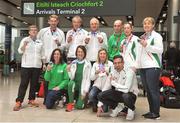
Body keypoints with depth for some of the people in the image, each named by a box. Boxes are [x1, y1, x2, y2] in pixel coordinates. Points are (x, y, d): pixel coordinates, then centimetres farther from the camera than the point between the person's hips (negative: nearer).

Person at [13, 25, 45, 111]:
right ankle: (19, 102, 0)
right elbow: (20, 51, -6)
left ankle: (31, 99, 19)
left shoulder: (40, 42, 14)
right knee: (23, 84, -3)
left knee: (34, 84, 8)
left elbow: (42, 54, 17)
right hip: (26, 66, -3)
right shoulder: (25, 40, 2)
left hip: (37, 66, 4)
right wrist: (24, 45, -22)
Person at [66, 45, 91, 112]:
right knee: (70, 83, -34)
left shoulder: (87, 64, -6)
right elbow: (72, 77, -1)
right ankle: (71, 103, -13)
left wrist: (85, 91, -13)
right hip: (75, 83, 2)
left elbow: (88, 78, -7)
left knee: (79, 106, -12)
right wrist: (69, 71, -20)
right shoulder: (73, 63, 2)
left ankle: (82, 99, 25)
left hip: (83, 85, -2)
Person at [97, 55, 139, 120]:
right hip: (117, 93, 5)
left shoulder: (129, 72, -21)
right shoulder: (112, 73, -3)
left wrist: (113, 82, -19)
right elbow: (106, 88, 0)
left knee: (125, 96, -40)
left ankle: (131, 109, -3)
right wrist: (100, 105, -3)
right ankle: (117, 107, 9)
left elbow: (126, 89, -31)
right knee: (100, 95, -17)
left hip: (130, 94, -4)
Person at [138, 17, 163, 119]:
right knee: (148, 91, 9)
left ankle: (156, 113, 1)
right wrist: (138, 64, 17)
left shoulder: (156, 36, -1)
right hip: (143, 67, 7)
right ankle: (151, 111, 17)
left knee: (153, 90, -6)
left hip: (152, 67, -7)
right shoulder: (142, 37, 21)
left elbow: (160, 50, -12)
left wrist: (147, 45, -17)